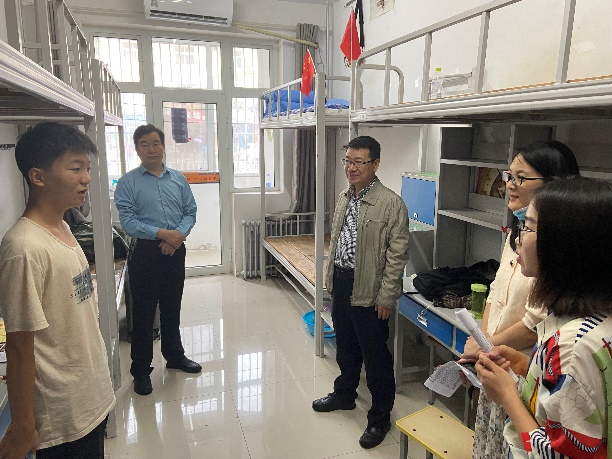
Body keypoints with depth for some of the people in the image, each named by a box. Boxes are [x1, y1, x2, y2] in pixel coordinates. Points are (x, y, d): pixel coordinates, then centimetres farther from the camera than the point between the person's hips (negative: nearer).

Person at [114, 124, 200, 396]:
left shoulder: (178, 179, 7)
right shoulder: (128, 183, -5)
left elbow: (190, 211, 5)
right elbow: (127, 221, -13)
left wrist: (179, 234, -13)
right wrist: (163, 233, -21)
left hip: (175, 250, 4)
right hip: (145, 252, -4)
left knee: (172, 307, 17)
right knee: (143, 312, 4)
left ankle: (174, 356, 36)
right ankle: (141, 370, 19)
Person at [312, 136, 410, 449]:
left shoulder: (391, 204, -16)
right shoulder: (344, 198, 7)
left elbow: (397, 255, -16)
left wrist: (386, 298, -16)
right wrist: (332, 278, 15)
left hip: (368, 293, -7)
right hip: (341, 284, 7)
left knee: (376, 358, 7)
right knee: (345, 347, 24)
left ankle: (380, 418, 27)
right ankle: (344, 394, 46)